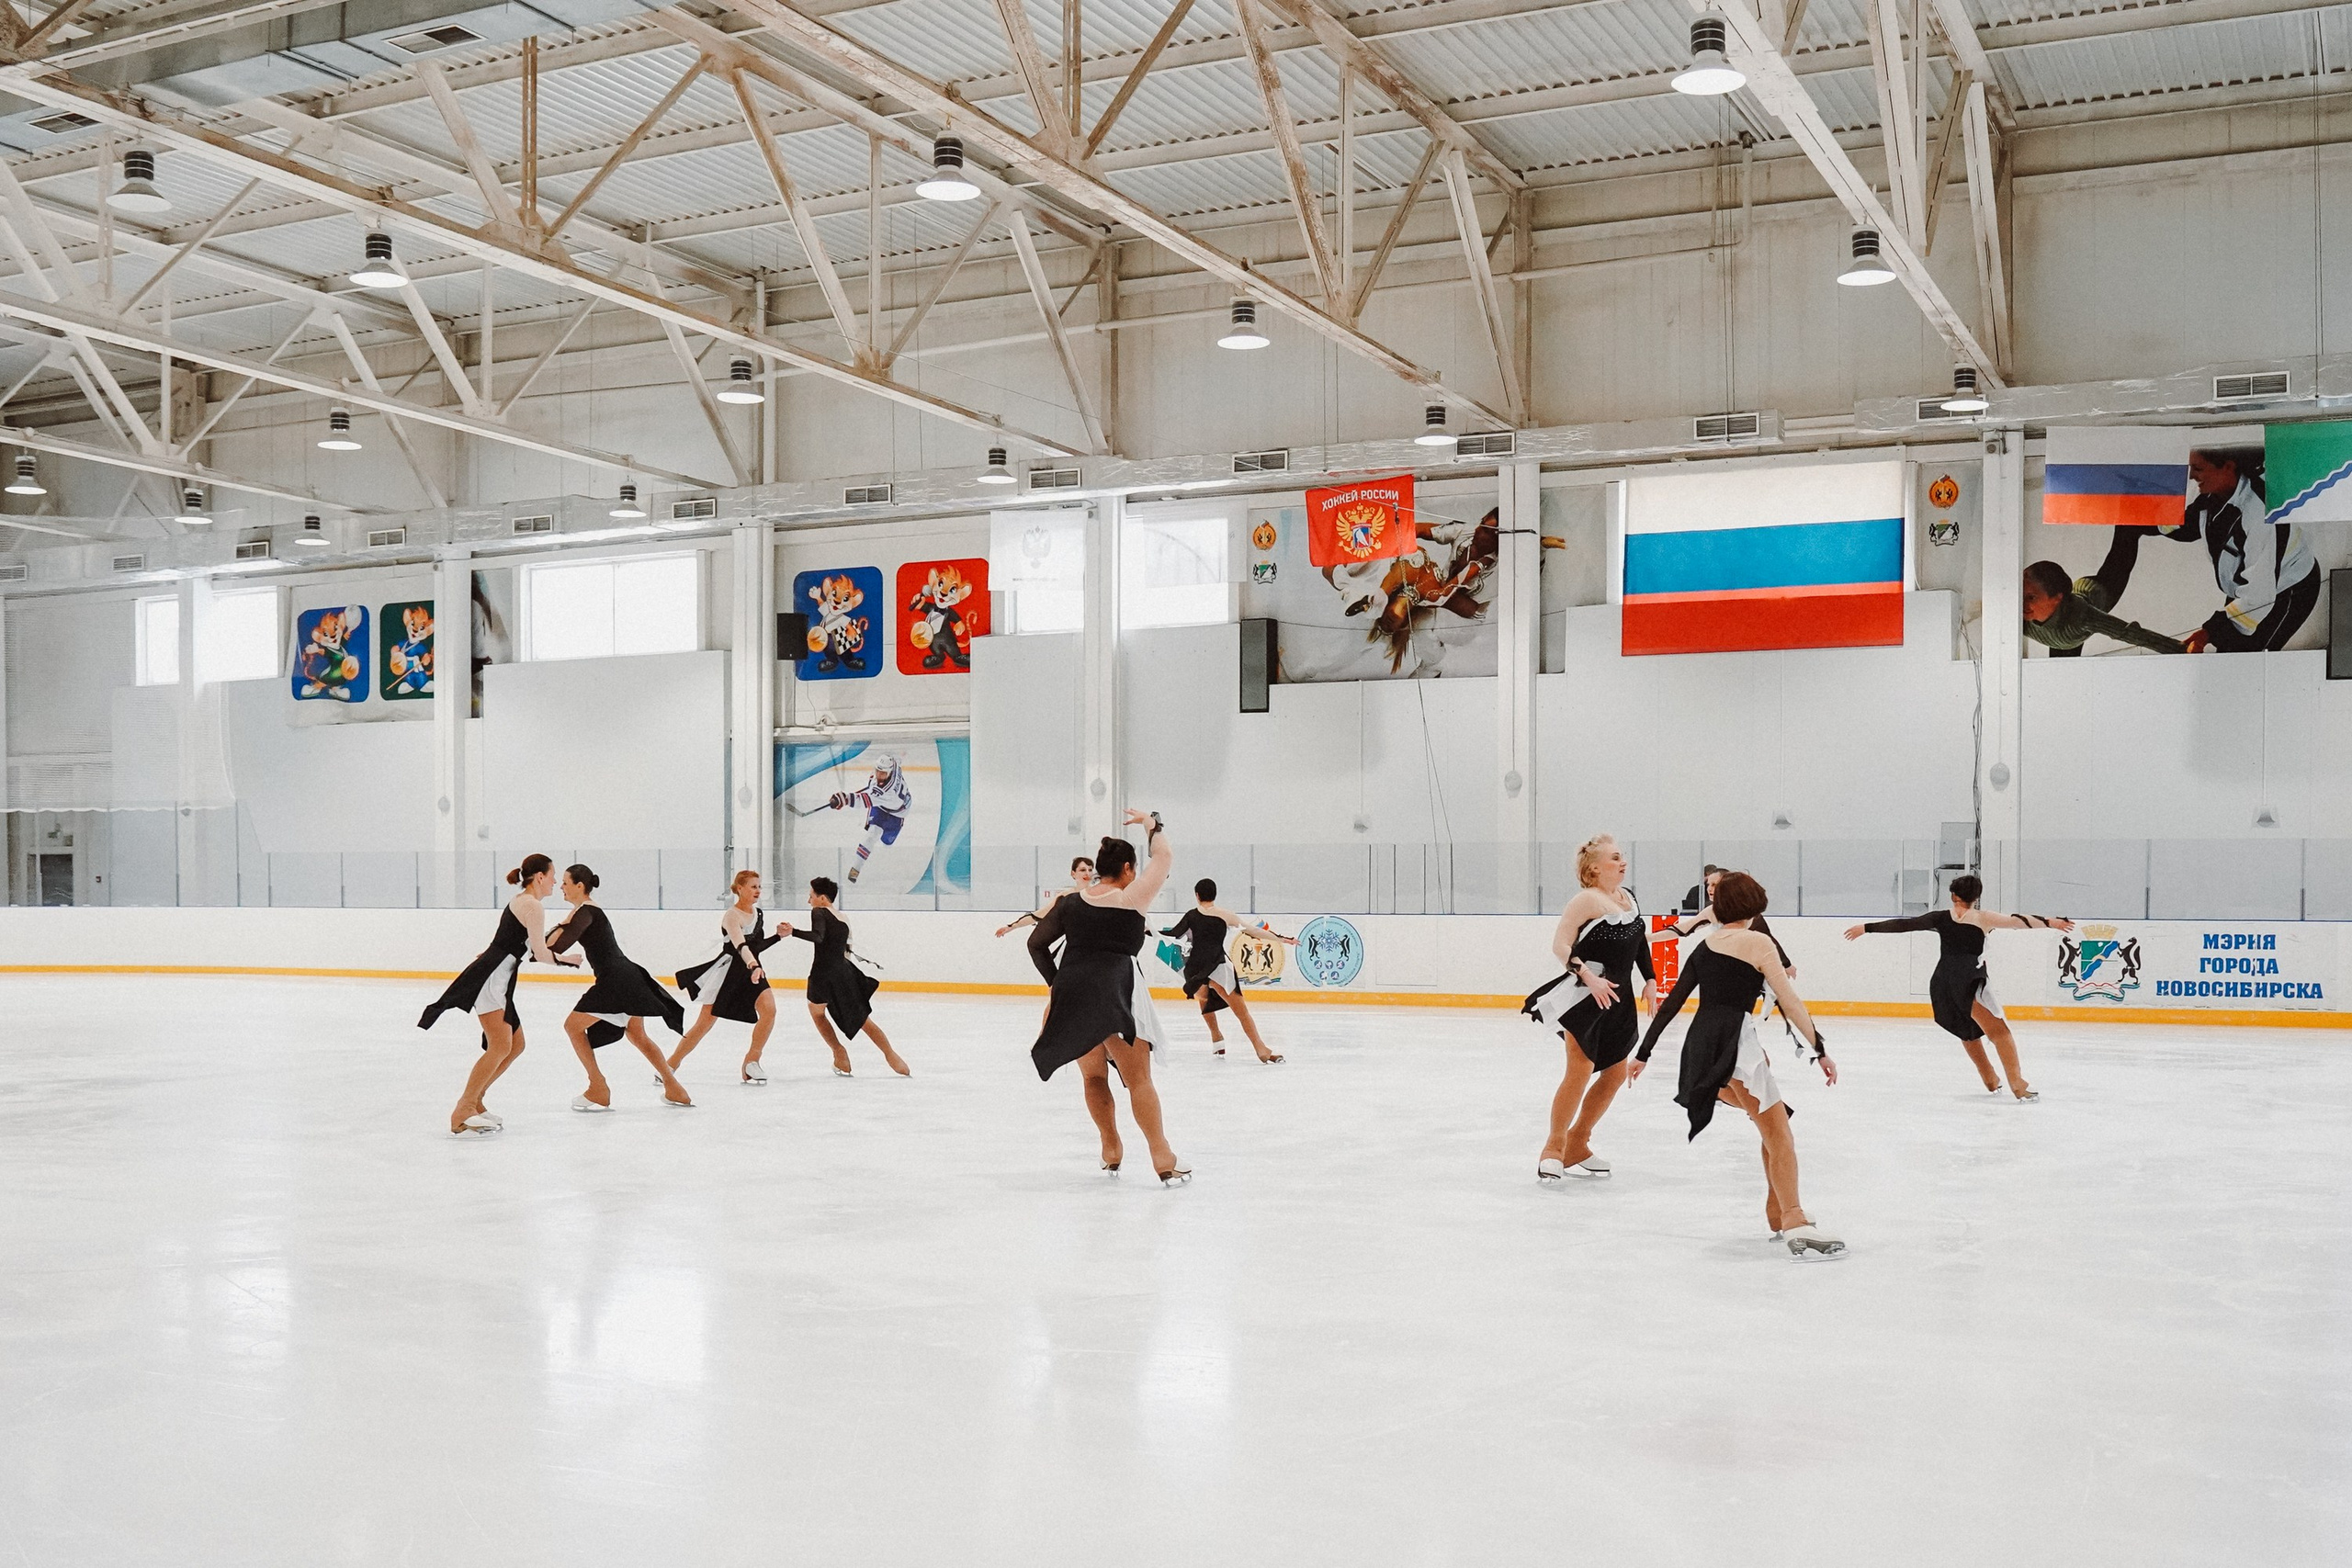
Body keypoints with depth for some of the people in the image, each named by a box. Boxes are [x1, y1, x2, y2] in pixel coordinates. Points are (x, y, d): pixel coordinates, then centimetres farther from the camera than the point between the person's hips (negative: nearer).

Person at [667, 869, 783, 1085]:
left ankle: (751, 1062, -3)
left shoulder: (757, 913, 7)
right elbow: (741, 946, -35)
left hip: (752, 969, 6)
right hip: (728, 970, -6)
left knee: (769, 1010, -17)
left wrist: (779, 936, 8)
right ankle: (670, 1066, 13)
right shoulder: (731, 916, -18)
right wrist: (753, 966, -50)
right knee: (705, 1023, -2)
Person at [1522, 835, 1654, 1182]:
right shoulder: (1587, 900, -14)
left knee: (1616, 1072, 11)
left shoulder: (1629, 897, 10)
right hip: (1586, 996, -9)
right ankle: (1553, 1149, 0)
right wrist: (1588, 977, -27)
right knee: (1580, 1070, -13)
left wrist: (1650, 980, 15)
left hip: (1619, 997, 9)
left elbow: (1640, 941, 23)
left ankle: (1577, 1146, 25)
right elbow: (1560, 945, -18)